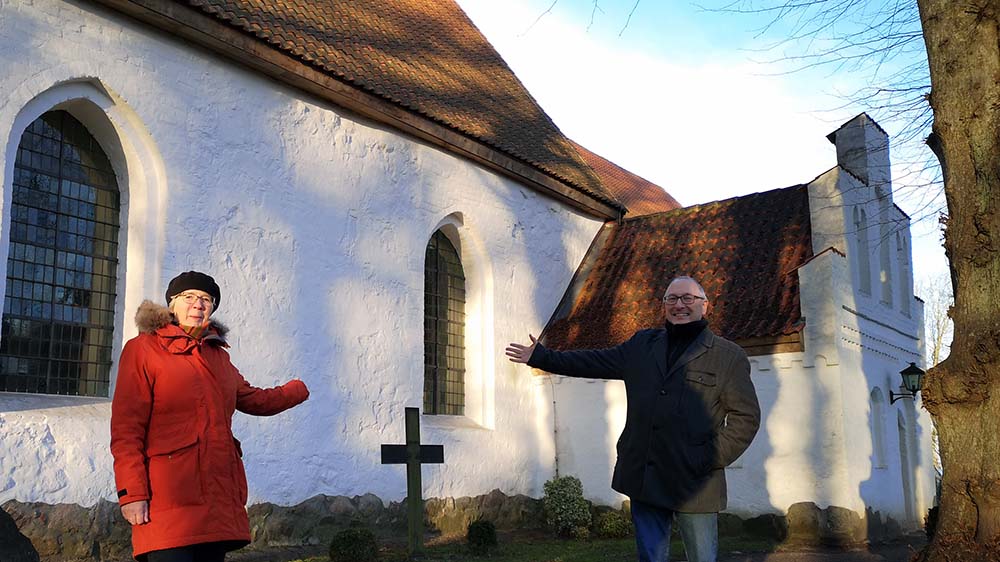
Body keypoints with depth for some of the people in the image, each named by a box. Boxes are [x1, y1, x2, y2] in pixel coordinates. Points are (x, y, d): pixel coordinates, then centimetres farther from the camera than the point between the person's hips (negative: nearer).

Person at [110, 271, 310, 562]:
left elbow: (254, 399, 36)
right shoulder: (143, 348, 2)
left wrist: (298, 389, 48)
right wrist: (131, 493, -12)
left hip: (219, 497, 6)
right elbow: (126, 428, -4)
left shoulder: (218, 356, 21)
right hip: (170, 496, -6)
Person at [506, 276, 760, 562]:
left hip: (694, 486, -4)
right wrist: (540, 356, 14)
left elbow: (746, 417, -2)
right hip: (644, 481, 4)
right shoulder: (642, 345, 13)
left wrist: (711, 460, -10)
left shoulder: (728, 356, -1)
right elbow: (593, 361, 17)